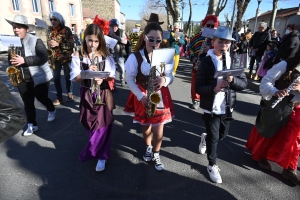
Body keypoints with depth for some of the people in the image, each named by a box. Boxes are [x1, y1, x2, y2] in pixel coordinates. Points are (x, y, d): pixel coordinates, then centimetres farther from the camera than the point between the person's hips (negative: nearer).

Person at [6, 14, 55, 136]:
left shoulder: (35, 41, -12)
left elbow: (43, 57, -24)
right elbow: (11, 59, 18)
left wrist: (24, 60, -28)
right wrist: (12, 62, -4)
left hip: (39, 77, -5)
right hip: (22, 79, 5)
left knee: (41, 98, 9)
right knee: (27, 102, 8)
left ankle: (51, 110, 40)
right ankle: (31, 125, 20)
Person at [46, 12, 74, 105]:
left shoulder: (66, 30, -8)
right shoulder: (49, 30, 7)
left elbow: (71, 44, -13)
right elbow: (48, 44, 15)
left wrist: (58, 44, -22)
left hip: (66, 57, -4)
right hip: (55, 58, 4)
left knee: (67, 77, 8)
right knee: (56, 78, 5)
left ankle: (70, 93, 28)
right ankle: (59, 97, 15)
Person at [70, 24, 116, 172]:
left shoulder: (106, 55, -3)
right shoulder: (77, 56, -5)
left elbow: (112, 75, -3)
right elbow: (75, 78, -9)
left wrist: (102, 78, -23)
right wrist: (87, 72, -26)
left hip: (103, 94, -1)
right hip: (87, 94, 2)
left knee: (102, 126, 0)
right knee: (89, 125, 14)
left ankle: (101, 156, 17)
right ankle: (99, 148, 41)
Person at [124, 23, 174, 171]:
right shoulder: (135, 57, -10)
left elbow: (170, 76, -1)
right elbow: (130, 79, -7)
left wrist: (164, 80, -25)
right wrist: (140, 96, -17)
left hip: (160, 96, 1)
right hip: (142, 96, 0)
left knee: (158, 130, 2)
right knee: (145, 126, 16)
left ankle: (156, 154, 29)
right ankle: (148, 147, 46)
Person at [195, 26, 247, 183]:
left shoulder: (235, 61, 0)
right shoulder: (206, 62, -11)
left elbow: (244, 84, -2)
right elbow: (198, 88, -14)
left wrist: (232, 80, -23)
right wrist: (214, 88, -31)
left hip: (227, 107, 4)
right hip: (210, 108, -4)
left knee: (222, 134, 22)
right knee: (214, 137, 7)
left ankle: (205, 138, 53)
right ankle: (212, 165, 29)